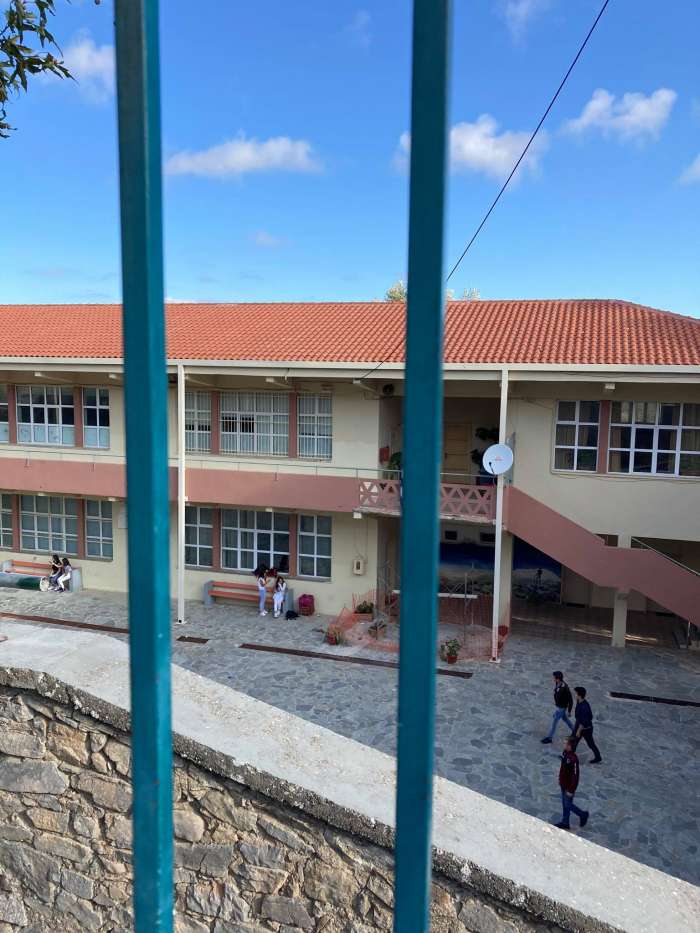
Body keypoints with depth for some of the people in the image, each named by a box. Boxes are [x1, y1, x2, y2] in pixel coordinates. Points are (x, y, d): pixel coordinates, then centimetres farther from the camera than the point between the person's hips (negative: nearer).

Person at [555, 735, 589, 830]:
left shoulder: (573, 759, -33)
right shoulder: (565, 753, -6)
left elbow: (575, 776, -27)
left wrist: (571, 790, -21)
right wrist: (560, 779, 19)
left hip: (569, 786, -8)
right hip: (563, 784, 8)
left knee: (568, 805, 10)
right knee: (564, 804, 19)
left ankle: (583, 815, 33)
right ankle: (565, 823, 34)